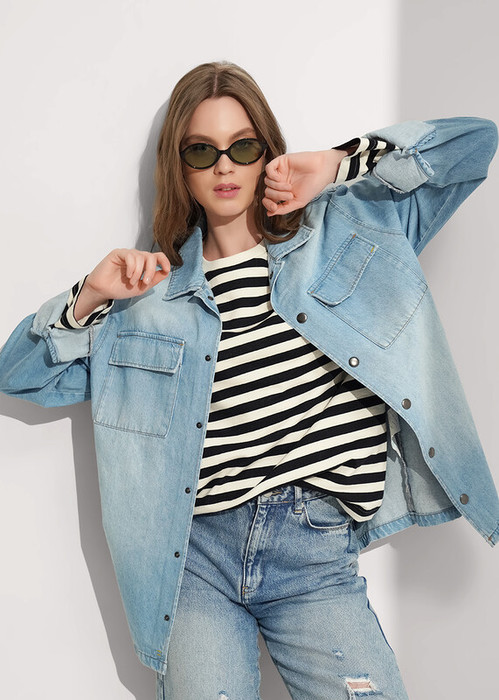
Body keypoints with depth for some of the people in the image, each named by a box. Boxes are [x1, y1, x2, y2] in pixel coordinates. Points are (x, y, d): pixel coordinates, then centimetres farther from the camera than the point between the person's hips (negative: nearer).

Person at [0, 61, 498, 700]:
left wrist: (338, 166, 1)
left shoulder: (345, 233, 8)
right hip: (197, 555, 1)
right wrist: (90, 297, -4)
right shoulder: (155, 286, 9)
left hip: (316, 553, 0)